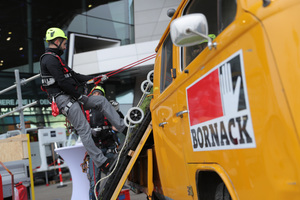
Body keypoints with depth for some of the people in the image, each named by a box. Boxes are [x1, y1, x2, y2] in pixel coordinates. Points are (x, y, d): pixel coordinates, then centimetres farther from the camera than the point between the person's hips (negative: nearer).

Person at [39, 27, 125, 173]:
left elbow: (73, 75, 22)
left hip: (70, 97, 11)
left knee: (101, 101, 7)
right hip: (63, 99, -11)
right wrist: (79, 96, -12)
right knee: (84, 130, -13)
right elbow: (62, 82, -20)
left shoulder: (55, 58, 22)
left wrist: (93, 79, 18)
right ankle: (101, 163, -11)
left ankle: (124, 129, 3)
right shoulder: (50, 59, -12)